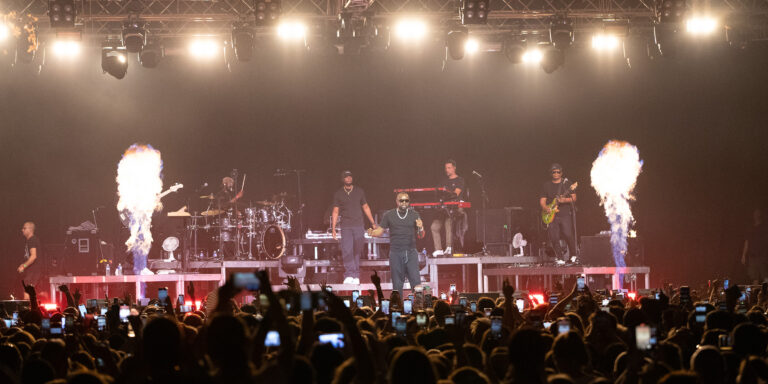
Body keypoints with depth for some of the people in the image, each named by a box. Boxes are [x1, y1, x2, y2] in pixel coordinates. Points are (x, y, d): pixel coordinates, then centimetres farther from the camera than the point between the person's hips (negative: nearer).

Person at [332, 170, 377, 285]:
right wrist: (333, 228, 4)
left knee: (357, 251, 0)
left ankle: (356, 275, 7)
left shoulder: (359, 192, 9)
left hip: (358, 226, 1)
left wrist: (373, 223, 15)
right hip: (346, 227, -1)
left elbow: (365, 207, 17)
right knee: (346, 250, -15)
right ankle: (349, 274, -20)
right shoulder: (338, 194, 6)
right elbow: (335, 211, 9)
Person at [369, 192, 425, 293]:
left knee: (416, 281, -9)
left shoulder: (414, 215, 7)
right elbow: (380, 230, 5)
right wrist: (372, 233, -17)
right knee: (397, 284, 4)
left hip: (411, 252, 0)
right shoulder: (389, 215, 6)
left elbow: (421, 236, 7)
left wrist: (420, 228, -16)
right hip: (395, 253, 0)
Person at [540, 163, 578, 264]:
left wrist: (565, 200, -17)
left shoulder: (567, 184, 8)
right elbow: (542, 200, 13)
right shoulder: (547, 185, 13)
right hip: (552, 215, 2)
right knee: (554, 238, -6)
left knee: (568, 235, -16)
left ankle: (574, 255, 4)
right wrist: (545, 208, -8)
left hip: (565, 214, -2)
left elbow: (574, 198, 3)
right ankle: (560, 258, 7)